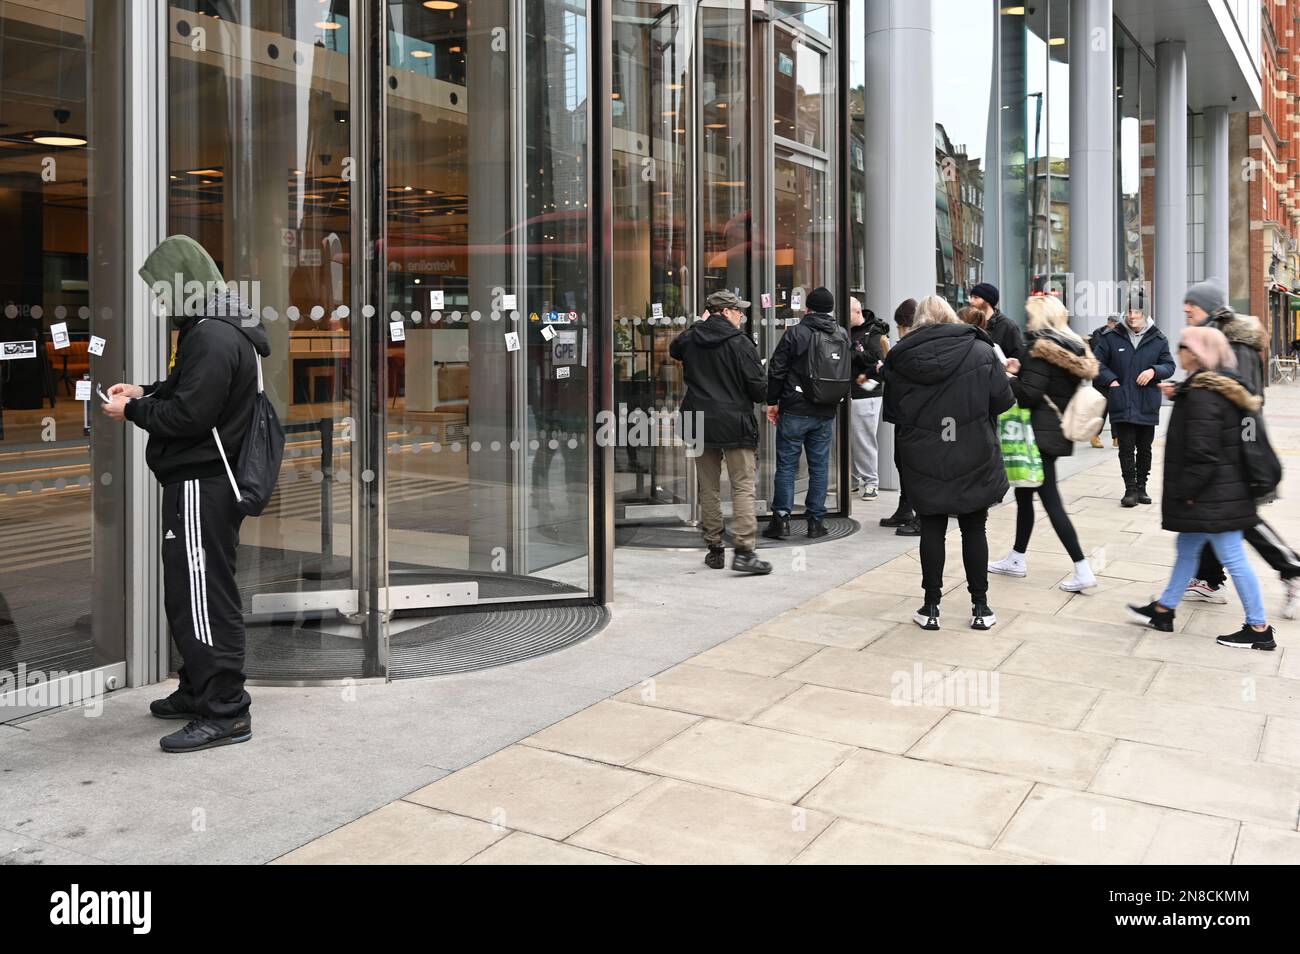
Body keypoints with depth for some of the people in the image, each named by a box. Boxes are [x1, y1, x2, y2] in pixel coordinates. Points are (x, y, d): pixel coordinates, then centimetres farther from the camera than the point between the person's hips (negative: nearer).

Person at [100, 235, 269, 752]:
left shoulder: (213, 337, -18)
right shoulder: (217, 329, 16)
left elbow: (187, 416, -21)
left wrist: (132, 410, -7)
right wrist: (145, 392, 14)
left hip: (202, 487, -11)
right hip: (200, 481, 11)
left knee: (202, 596, -7)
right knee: (187, 593, 19)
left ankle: (224, 712, -1)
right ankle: (198, 691, 30)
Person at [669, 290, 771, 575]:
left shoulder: (689, 339, 5)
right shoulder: (740, 343, -9)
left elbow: (673, 350, 30)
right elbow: (758, 388, -9)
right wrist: (762, 395, 13)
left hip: (700, 423, 5)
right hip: (735, 423, -5)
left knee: (708, 488, 12)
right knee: (743, 487, -3)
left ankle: (714, 549, 16)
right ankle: (744, 551, -10)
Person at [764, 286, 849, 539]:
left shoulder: (795, 333, -8)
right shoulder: (842, 335, 5)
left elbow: (776, 369, -6)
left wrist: (772, 401, 2)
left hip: (794, 411, -3)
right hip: (826, 413, 3)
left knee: (786, 464, 3)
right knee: (819, 466, 9)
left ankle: (781, 519, 2)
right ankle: (816, 520, 11)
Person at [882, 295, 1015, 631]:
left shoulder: (900, 358, -3)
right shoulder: (981, 352, -5)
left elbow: (892, 413, 2)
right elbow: (1003, 401, -4)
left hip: (924, 463, 0)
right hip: (973, 463, 0)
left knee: (932, 530, 9)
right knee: (974, 530, 10)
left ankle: (931, 607, 14)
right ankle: (980, 607, 17)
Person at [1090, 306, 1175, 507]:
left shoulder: (1158, 339, 5)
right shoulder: (1111, 337, 0)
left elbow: (1169, 366, 8)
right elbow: (1097, 362, 4)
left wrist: (1154, 371, -12)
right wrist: (1110, 380, -9)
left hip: (1148, 405, 2)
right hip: (1122, 404, -2)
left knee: (1144, 448, 11)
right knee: (1126, 447, -4)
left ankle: (1141, 487, 23)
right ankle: (1130, 489, 3)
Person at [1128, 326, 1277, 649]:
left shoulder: (1202, 395, -22)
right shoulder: (1222, 387, 10)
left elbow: (1202, 453, -24)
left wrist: (1188, 490, -17)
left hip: (1211, 497, -11)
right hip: (1221, 491, 11)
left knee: (1233, 557, -1)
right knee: (1187, 549, 18)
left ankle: (1259, 628, 8)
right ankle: (1164, 610, 29)